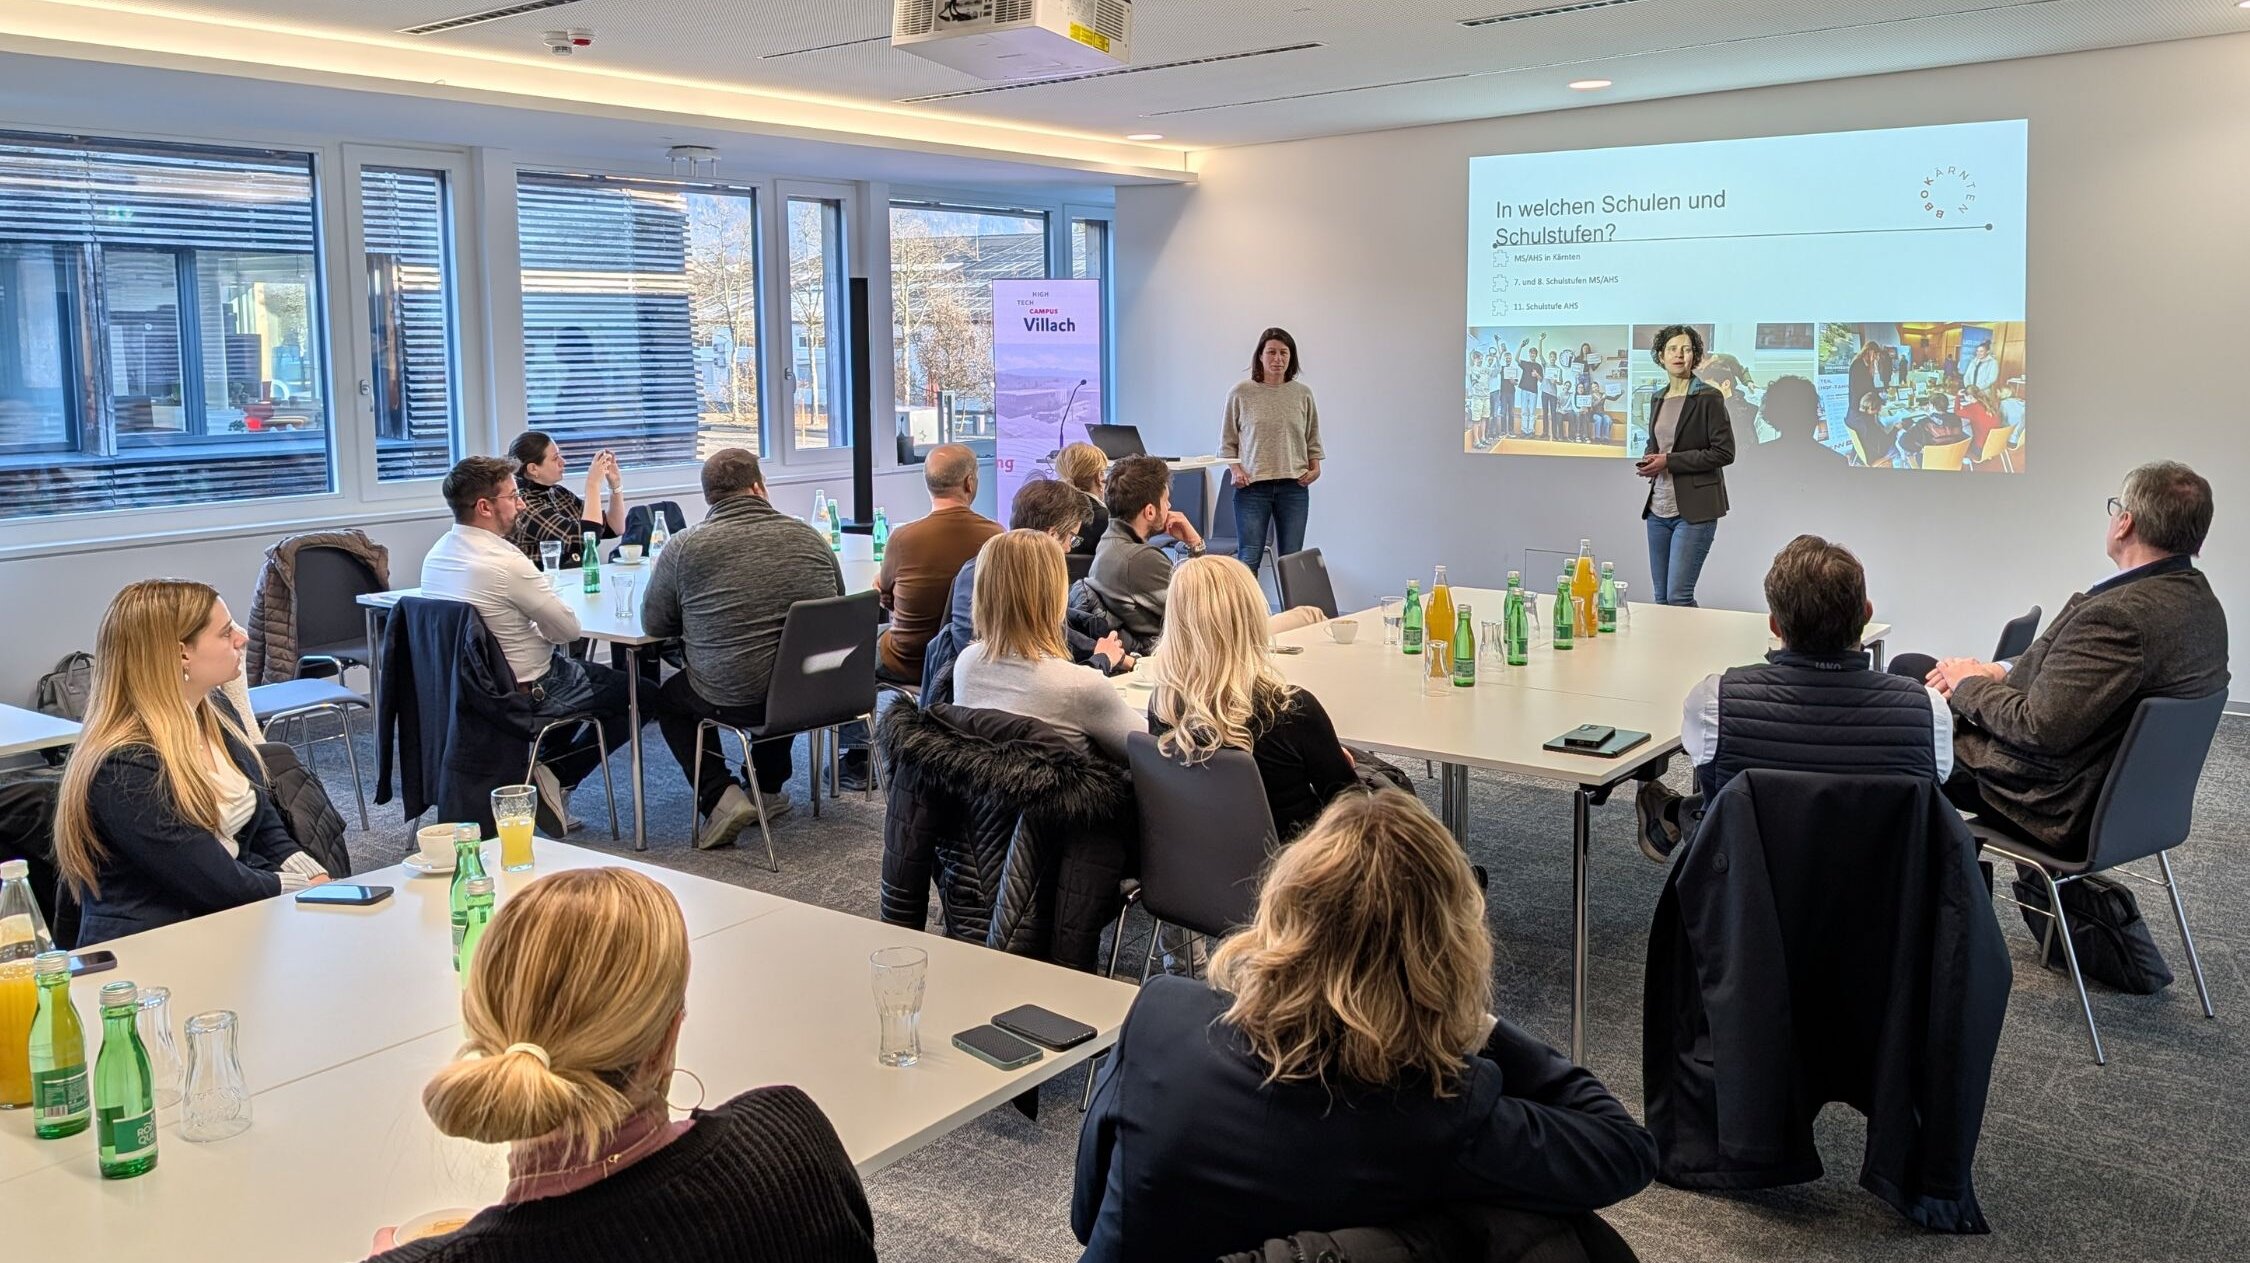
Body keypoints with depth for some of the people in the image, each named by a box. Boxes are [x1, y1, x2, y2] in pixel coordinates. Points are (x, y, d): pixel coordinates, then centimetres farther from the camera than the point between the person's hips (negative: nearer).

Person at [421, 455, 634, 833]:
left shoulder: (436, 554, 0)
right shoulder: (505, 562, -28)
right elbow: (569, 630, -19)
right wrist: (543, 627, 1)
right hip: (523, 694, -9)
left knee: (574, 665, 33)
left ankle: (547, 768, 22)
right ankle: (555, 777, 3)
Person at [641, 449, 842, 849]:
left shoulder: (683, 548, -8)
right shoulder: (810, 539, 1)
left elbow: (653, 624, 4)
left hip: (732, 702, -3)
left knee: (669, 697, 28)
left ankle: (720, 795, 12)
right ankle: (768, 787, 41)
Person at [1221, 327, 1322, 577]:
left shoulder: (1303, 394, 9)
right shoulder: (1240, 393, 2)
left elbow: (1313, 439, 17)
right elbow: (1227, 442, 7)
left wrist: (1315, 467, 2)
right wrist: (1235, 469, -7)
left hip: (1294, 486, 2)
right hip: (1252, 485, -2)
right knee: (1248, 559, -6)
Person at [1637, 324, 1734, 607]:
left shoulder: (1708, 398, -7)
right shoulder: (1658, 398, 13)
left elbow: (1724, 452, -11)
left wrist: (1669, 461, -14)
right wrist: (1648, 460, 4)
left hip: (1694, 509, -7)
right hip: (1659, 507, 7)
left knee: (1678, 597, -11)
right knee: (1661, 598, 9)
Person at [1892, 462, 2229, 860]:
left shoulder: (2116, 615, -31)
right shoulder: (2204, 604, 0)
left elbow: (2038, 730, -29)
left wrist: (1969, 684, -12)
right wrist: (1998, 672, 0)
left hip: (2060, 808, -9)